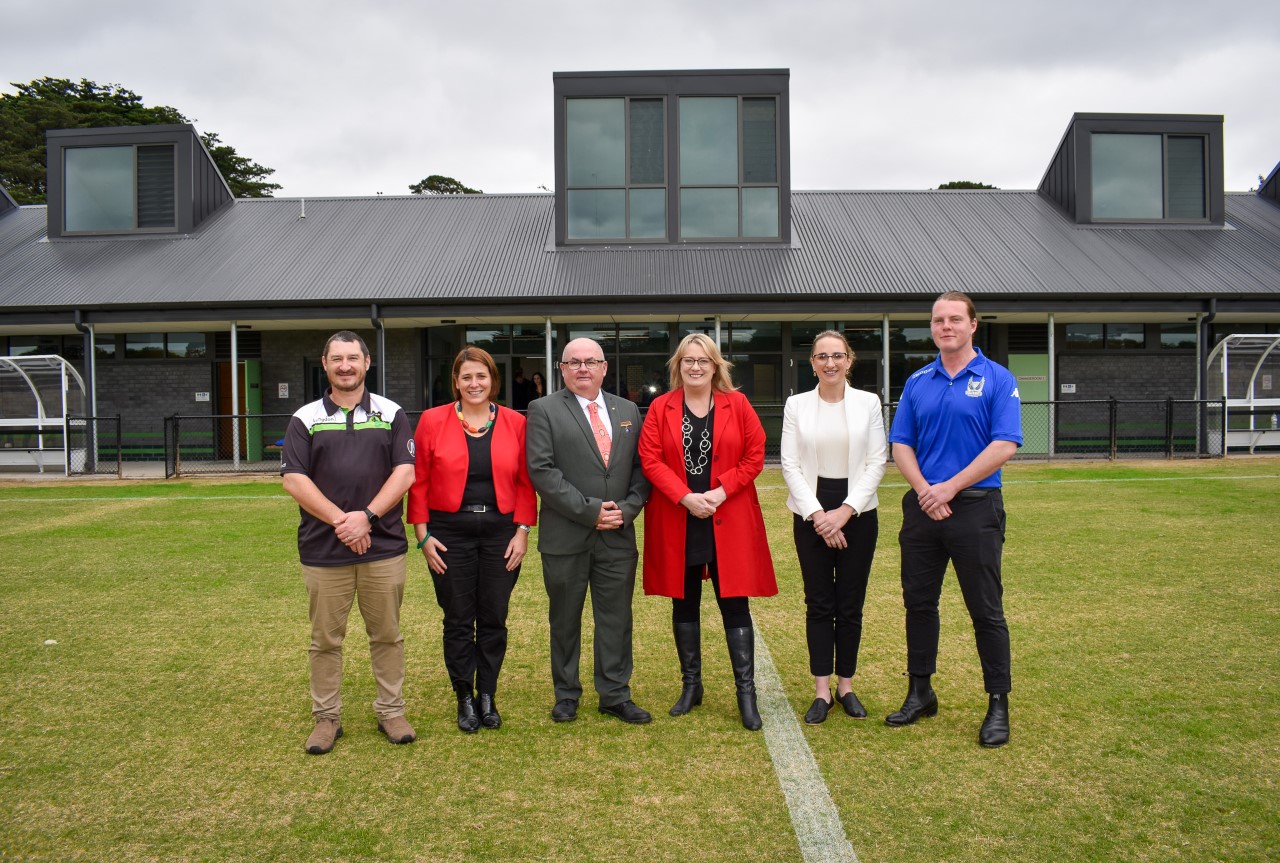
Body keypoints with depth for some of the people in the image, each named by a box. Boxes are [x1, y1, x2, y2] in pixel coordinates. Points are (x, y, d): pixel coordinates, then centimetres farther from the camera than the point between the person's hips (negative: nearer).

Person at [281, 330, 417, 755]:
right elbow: (294, 480, -3)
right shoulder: (305, 419, 5)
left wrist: (367, 516, -14)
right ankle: (326, 717, 22)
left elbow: (405, 472, -2)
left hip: (383, 546, 0)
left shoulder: (391, 414, 6)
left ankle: (391, 711, 21)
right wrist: (340, 521, -13)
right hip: (323, 549, 0)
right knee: (325, 640, 9)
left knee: (387, 635, 9)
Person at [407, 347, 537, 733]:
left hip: (501, 534, 1)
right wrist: (423, 535, -5)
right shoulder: (432, 421, -1)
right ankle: (465, 698, 22)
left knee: (494, 620, 8)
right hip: (450, 534, -1)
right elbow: (418, 481, 0)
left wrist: (522, 532, -4)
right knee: (458, 621, 7)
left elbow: (525, 482, 3)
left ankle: (487, 696, 24)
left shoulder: (515, 423, 2)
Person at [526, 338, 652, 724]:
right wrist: (589, 510, -15)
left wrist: (628, 509, -7)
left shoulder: (628, 411, 11)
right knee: (565, 620, 10)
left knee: (617, 619, 8)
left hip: (618, 535, 3)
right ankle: (566, 695, 26)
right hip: (566, 536, -3)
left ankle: (616, 695, 22)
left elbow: (640, 468, 10)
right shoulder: (544, 410, -2)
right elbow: (542, 471, -11)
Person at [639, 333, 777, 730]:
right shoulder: (660, 408, 3)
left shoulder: (737, 404, 3)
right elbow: (650, 460, -4)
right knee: (684, 604, 11)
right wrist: (685, 497, -16)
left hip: (729, 522, -1)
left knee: (735, 605, 0)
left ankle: (746, 692, 8)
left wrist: (721, 492, -12)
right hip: (676, 522, 1)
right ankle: (691, 685, 24)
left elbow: (755, 456, 0)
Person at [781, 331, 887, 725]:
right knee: (819, 604, 4)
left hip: (857, 512, 0)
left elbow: (877, 462, -2)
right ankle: (821, 691, 12)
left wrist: (846, 510, -11)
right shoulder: (796, 405, 1)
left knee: (850, 605, 6)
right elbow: (790, 464, -2)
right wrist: (817, 513, -11)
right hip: (811, 513, 0)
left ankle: (846, 685, 20)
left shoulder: (868, 403, 1)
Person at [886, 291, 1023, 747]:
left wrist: (950, 487, -15)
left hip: (975, 508, -4)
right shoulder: (917, 382, 10)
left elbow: (1004, 445, -11)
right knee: (919, 603, 11)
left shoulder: (998, 380, -2)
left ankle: (998, 705, 14)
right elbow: (901, 444, 7)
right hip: (922, 507, 4)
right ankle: (920, 693, 26)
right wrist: (924, 490, -9)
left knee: (986, 610, 2)